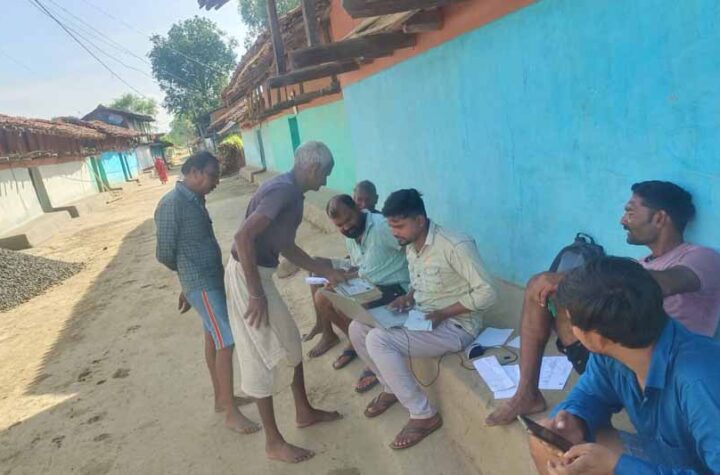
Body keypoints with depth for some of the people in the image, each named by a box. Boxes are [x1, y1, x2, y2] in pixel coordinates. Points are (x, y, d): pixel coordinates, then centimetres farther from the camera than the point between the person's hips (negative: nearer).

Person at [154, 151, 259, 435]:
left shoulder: (195, 200, 11)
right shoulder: (171, 204, -17)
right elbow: (165, 253, -15)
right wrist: (188, 279, 3)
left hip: (213, 278, 9)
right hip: (201, 284, -9)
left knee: (213, 338, 17)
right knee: (226, 341, -9)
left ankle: (221, 398, 31)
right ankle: (232, 413, 2)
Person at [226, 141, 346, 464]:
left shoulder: (293, 193, 13)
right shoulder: (283, 190, -19)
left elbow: (287, 247, 21)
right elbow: (243, 236, -29)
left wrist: (325, 271, 21)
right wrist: (257, 295, -25)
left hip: (260, 273, 10)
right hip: (247, 275, -10)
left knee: (290, 341, 19)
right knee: (263, 355, 1)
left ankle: (304, 412, 37)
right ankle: (274, 442, 18)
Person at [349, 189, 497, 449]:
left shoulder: (456, 246, -24)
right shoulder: (411, 245, 3)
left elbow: (487, 293, -22)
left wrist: (443, 313, -24)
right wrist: (408, 297, -1)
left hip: (455, 326, -9)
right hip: (421, 317, 9)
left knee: (378, 340, -26)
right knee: (358, 328, 1)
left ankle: (424, 415, -10)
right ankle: (392, 387, 21)